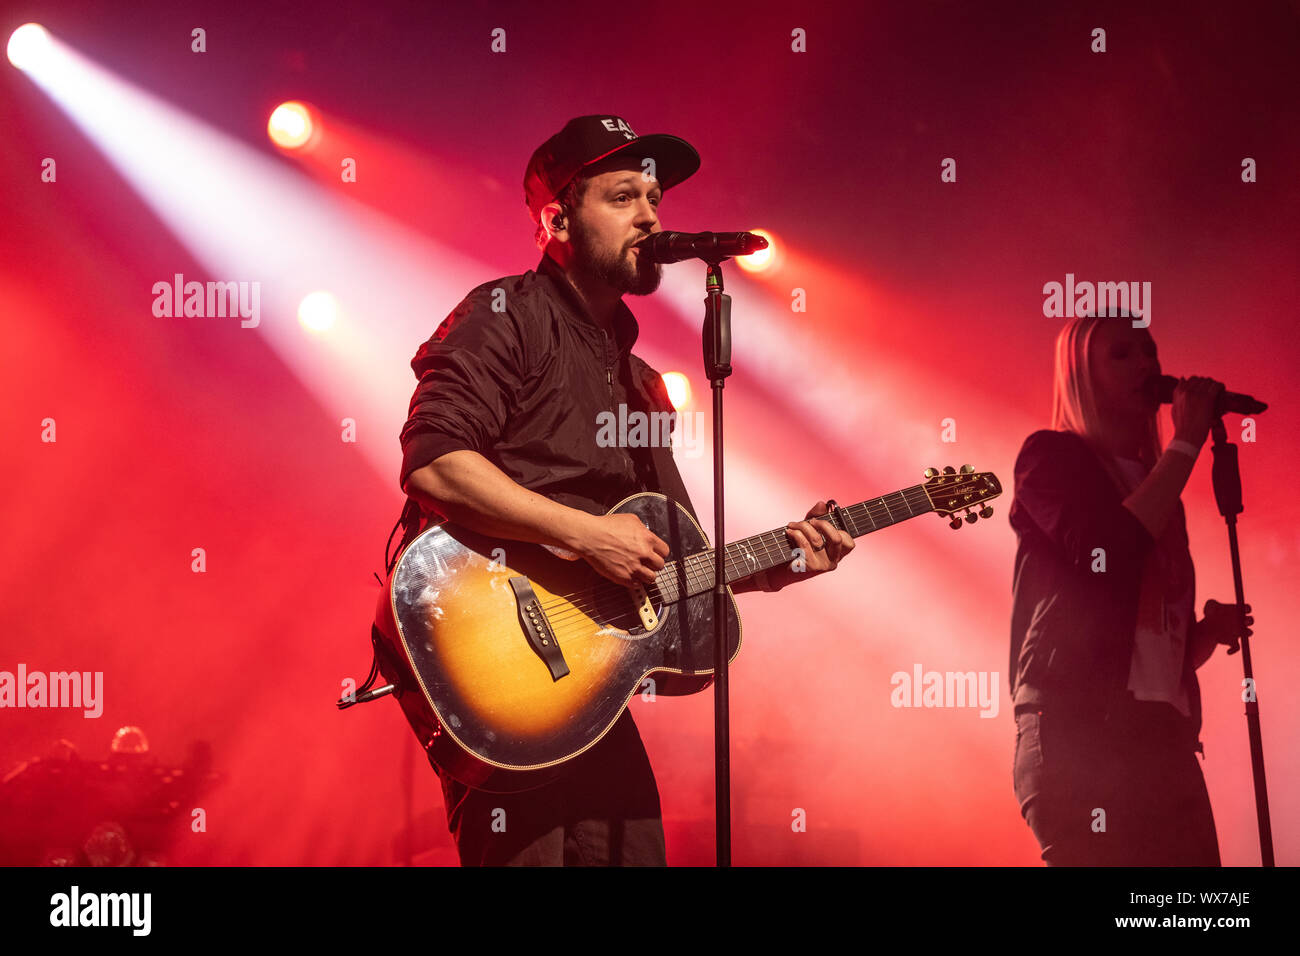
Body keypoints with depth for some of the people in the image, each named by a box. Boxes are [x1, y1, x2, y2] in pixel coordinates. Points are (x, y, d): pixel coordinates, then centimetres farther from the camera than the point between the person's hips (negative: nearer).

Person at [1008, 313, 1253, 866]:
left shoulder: (1155, 486, 23)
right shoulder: (1051, 456, 4)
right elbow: (1108, 558, -16)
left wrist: (1210, 630, 3)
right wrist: (1186, 443, -8)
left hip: (1167, 736, 7)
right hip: (1080, 732, -7)